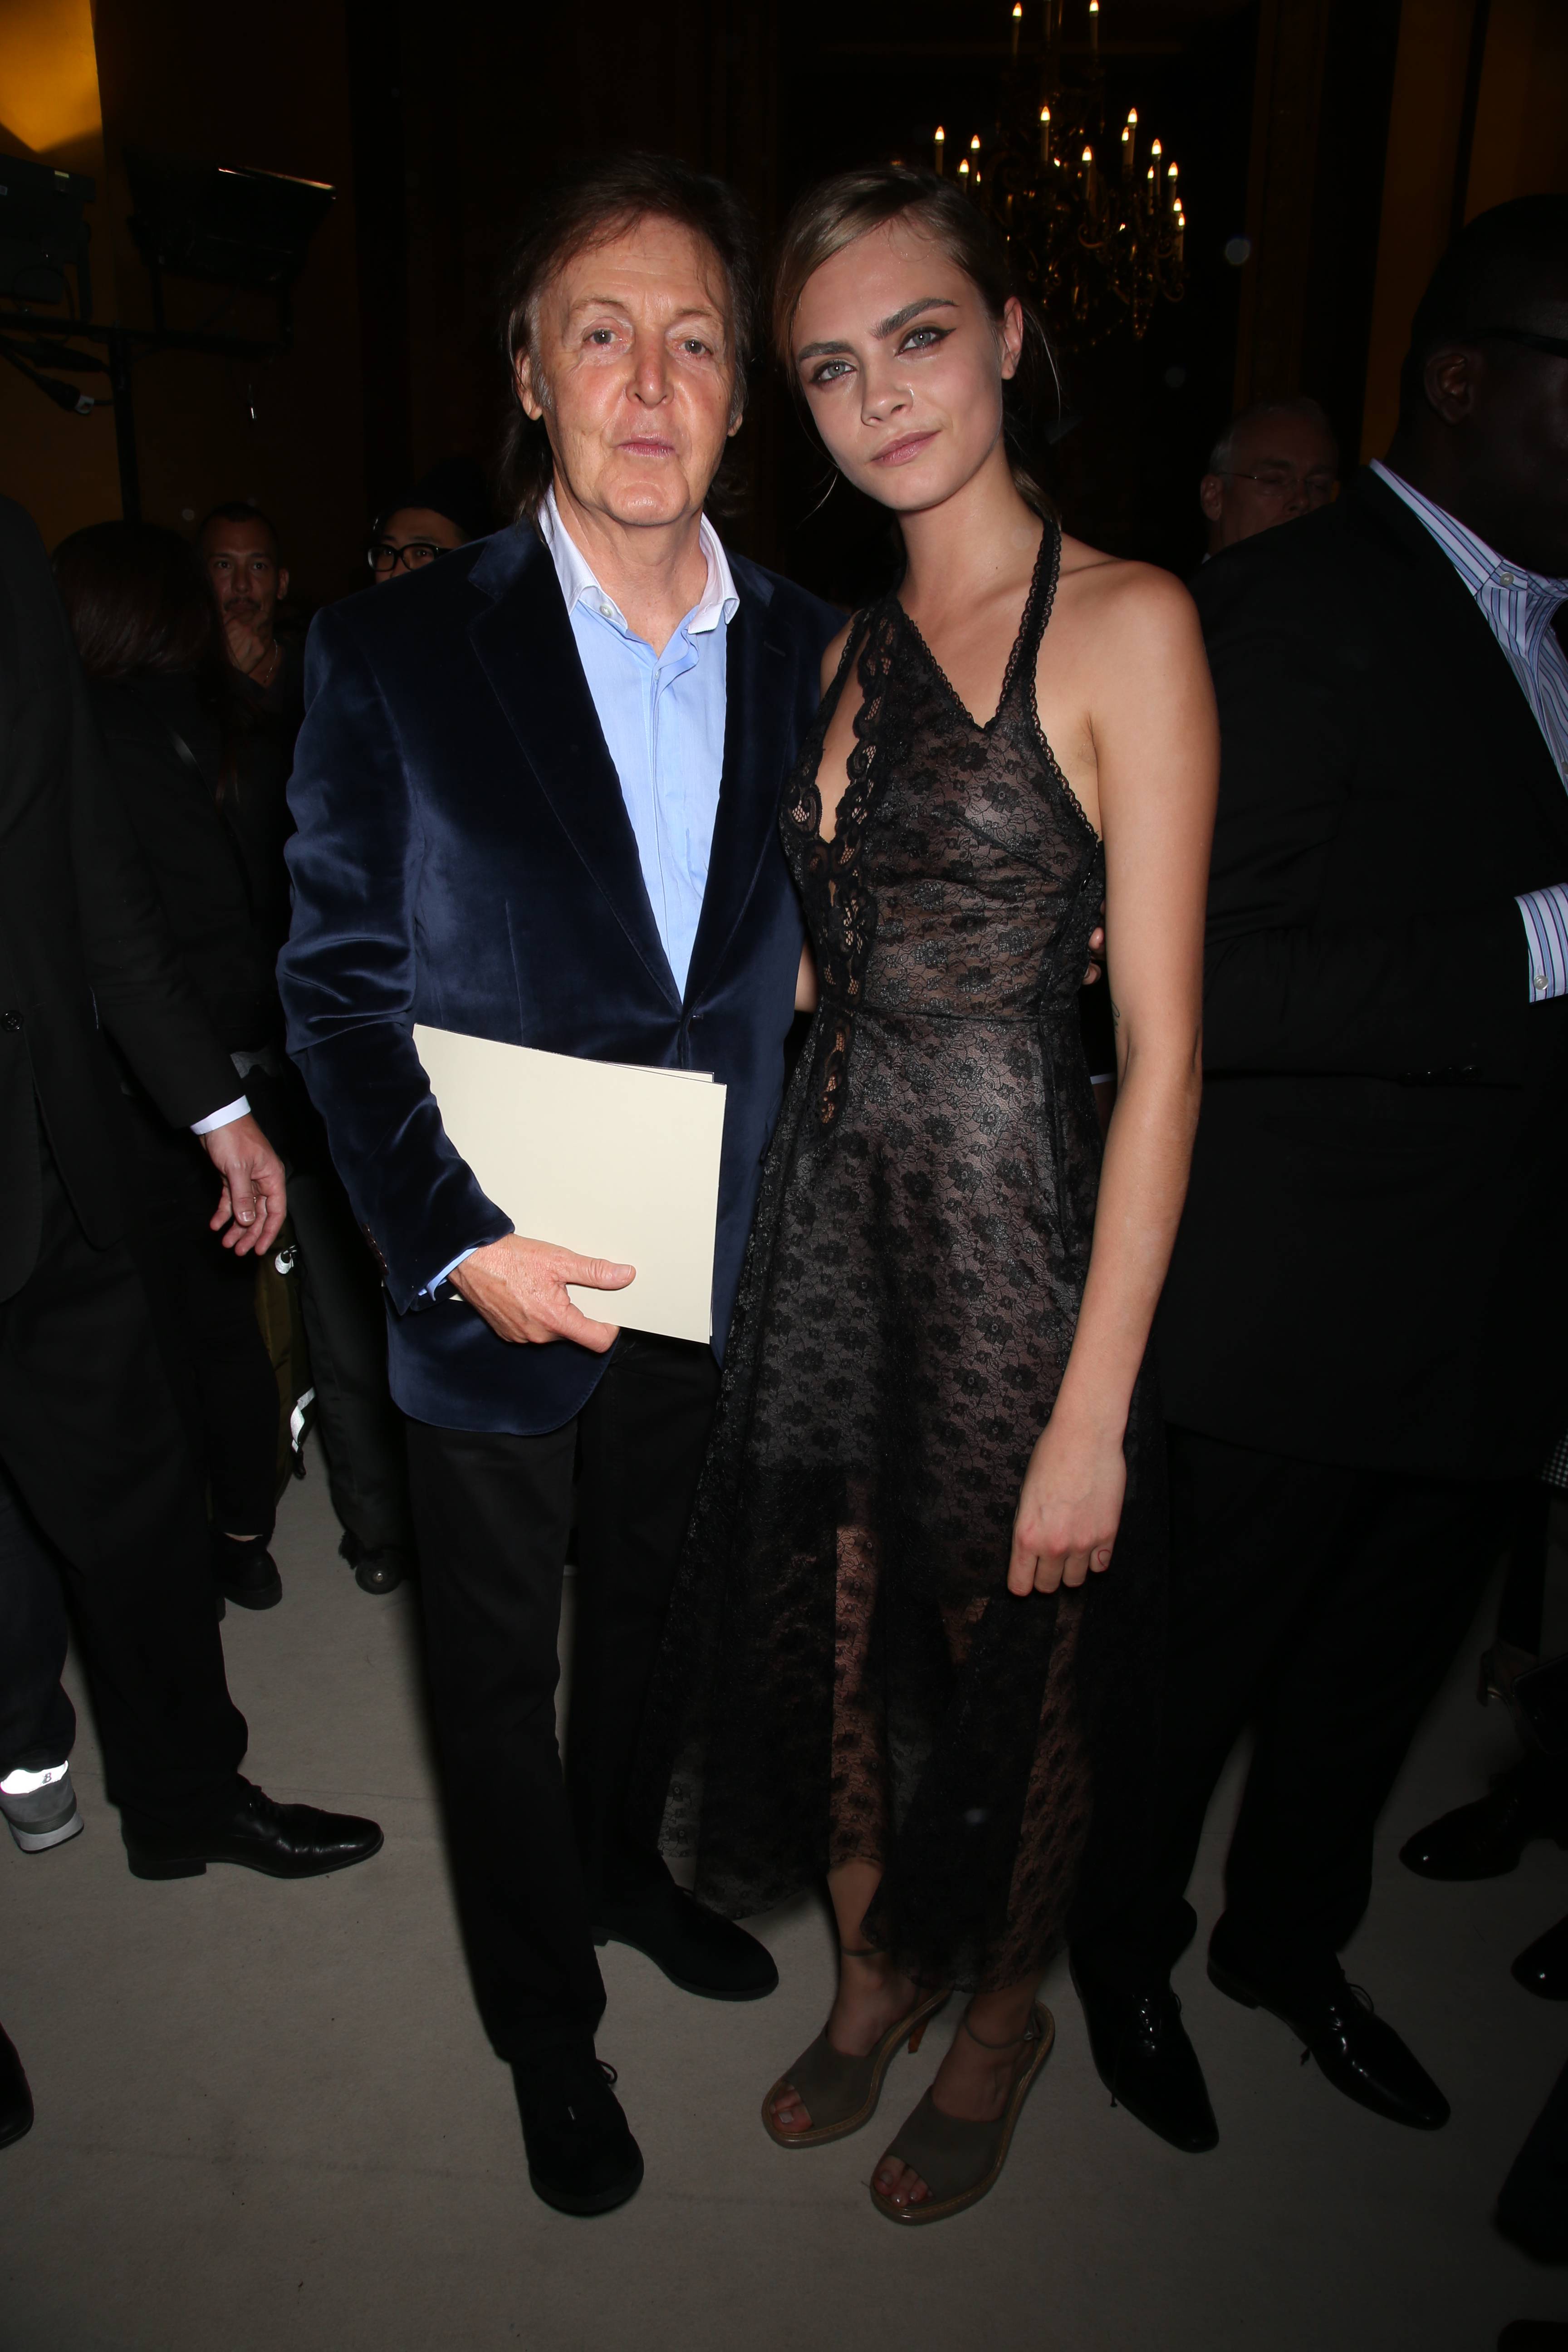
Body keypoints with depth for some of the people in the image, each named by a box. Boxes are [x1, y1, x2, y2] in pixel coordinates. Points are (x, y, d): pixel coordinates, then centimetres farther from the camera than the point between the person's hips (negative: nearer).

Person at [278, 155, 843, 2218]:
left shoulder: (809, 653, -1)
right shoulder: (398, 652, -11)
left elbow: (802, 956, 8)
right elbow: (337, 981, -10)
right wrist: (452, 1242, -18)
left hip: (708, 1275, 4)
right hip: (494, 1281, -3)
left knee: (646, 1611, 25)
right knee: (498, 1670, 16)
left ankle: (617, 1865, 56)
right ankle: (546, 2025, 43)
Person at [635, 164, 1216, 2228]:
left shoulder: (1124, 624, -10)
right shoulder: (853, 651, 11)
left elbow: (1162, 1049, -15)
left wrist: (1096, 1401, -17)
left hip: (1016, 1234, -6)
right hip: (831, 1221, 6)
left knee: (1017, 1668, 14)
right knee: (841, 1643, 18)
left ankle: (1000, 2016, 43)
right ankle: (875, 1977, 46)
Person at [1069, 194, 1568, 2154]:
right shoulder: (1287, 613, -15)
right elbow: (1189, 978, -25)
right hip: (1301, 1313, -7)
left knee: (1381, 1665, 23)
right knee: (1191, 1664, 13)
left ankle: (1290, 1938, 48)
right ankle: (1127, 1955, 41)